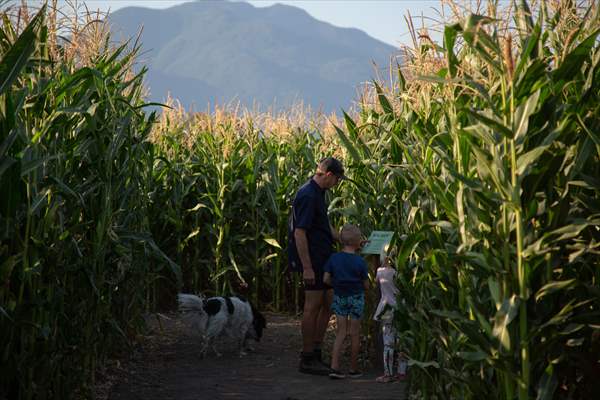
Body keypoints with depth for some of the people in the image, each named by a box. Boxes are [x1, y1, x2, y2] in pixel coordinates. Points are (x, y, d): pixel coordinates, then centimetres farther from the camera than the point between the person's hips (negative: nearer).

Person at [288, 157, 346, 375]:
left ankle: (315, 352, 21)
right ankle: (307, 359, 5)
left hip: (324, 258, 10)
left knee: (328, 304, 14)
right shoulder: (307, 196, -19)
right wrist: (307, 268, -23)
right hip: (312, 261, -10)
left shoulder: (318, 194, 13)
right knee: (312, 307, -3)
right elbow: (299, 233, -22)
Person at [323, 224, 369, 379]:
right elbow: (366, 285, -7)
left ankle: (334, 367, -4)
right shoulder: (360, 262, -12)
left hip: (339, 297, 3)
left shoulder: (334, 258, -4)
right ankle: (353, 369, 15)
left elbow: (326, 279, -5)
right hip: (356, 298, -3)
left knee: (341, 332, 8)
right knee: (355, 333, 7)